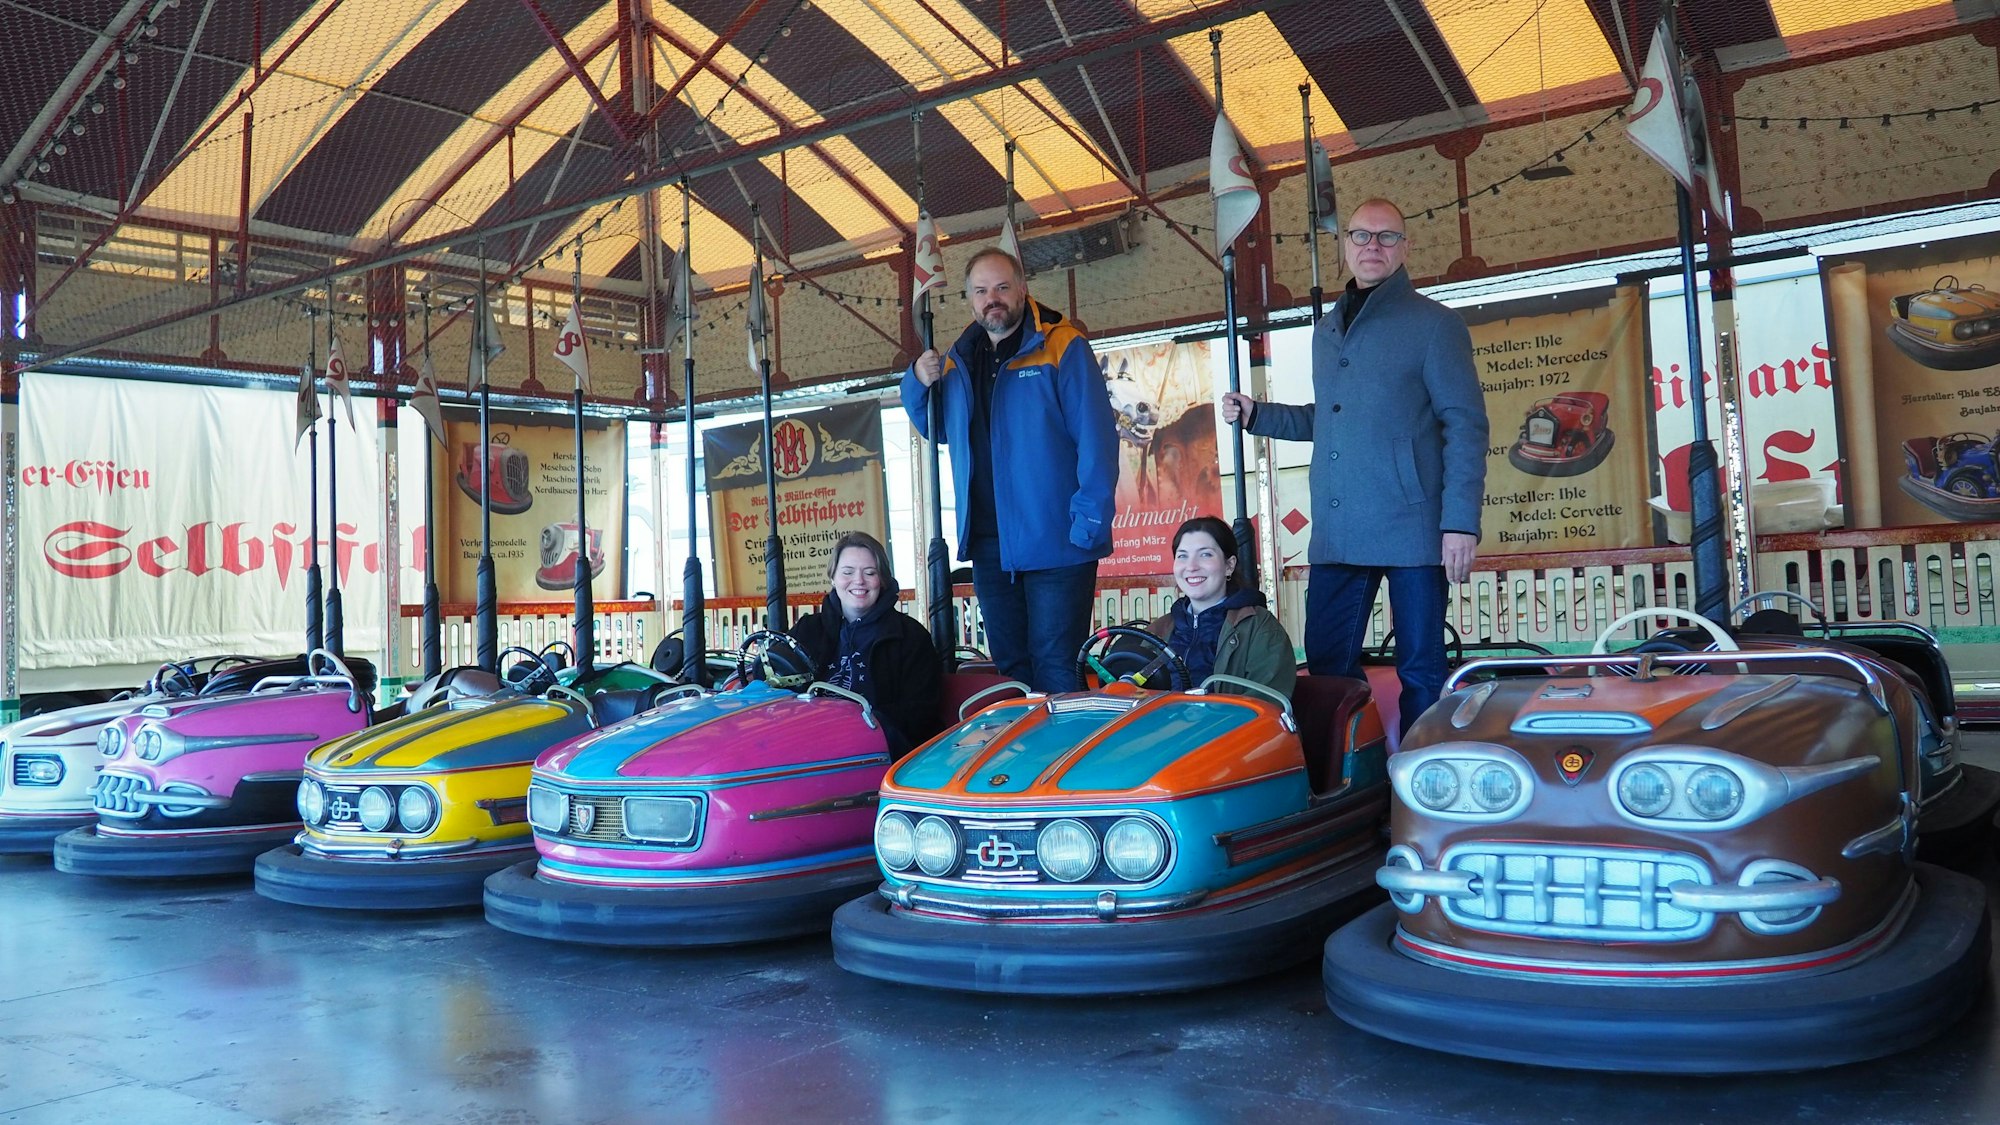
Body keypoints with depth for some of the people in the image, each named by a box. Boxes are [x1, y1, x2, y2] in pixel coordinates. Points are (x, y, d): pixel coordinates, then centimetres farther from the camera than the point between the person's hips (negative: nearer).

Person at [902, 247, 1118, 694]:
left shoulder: (1062, 346, -6)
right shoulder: (958, 359, 13)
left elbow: (1097, 436, -13)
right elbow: (935, 428, 25)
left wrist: (1091, 519, -20)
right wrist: (918, 382, 5)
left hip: (1055, 540, -6)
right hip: (988, 544, 7)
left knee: (1056, 669, -6)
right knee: (1009, 666, 15)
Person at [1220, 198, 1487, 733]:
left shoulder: (1433, 323, 0)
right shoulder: (1326, 332, 19)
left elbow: (1465, 425, -6)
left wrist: (1461, 522, -14)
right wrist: (1257, 415, 14)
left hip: (1411, 529, -6)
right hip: (1337, 533, 6)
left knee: (1421, 673, 1)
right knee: (1327, 667, 8)